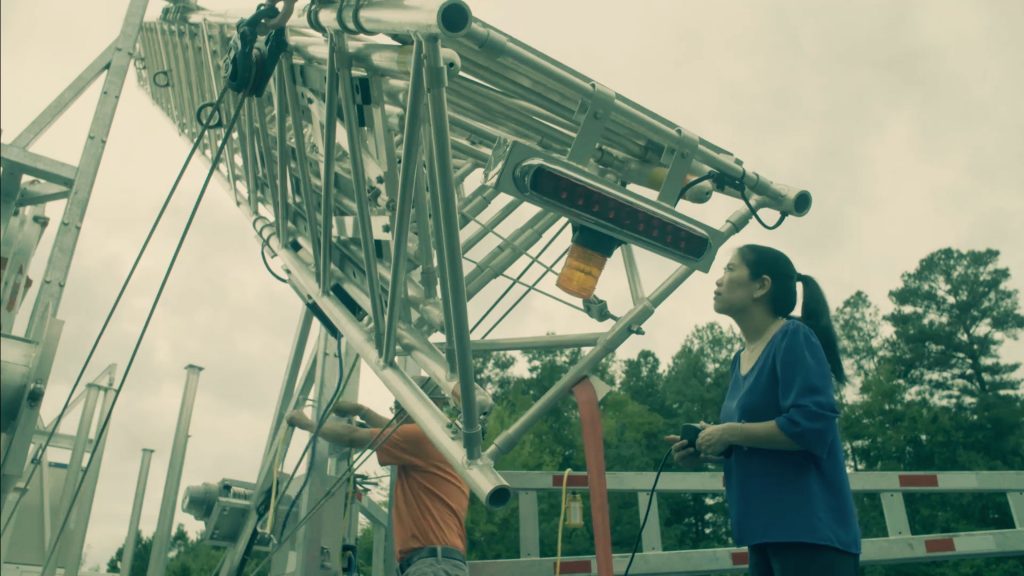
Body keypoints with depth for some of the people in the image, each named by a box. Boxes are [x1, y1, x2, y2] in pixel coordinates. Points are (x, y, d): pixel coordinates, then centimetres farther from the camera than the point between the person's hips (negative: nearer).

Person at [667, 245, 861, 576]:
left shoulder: (794, 338, -10)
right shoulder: (741, 359, 13)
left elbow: (812, 424, -23)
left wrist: (730, 433, -16)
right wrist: (705, 449, 3)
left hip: (809, 531, -8)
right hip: (767, 533, 8)